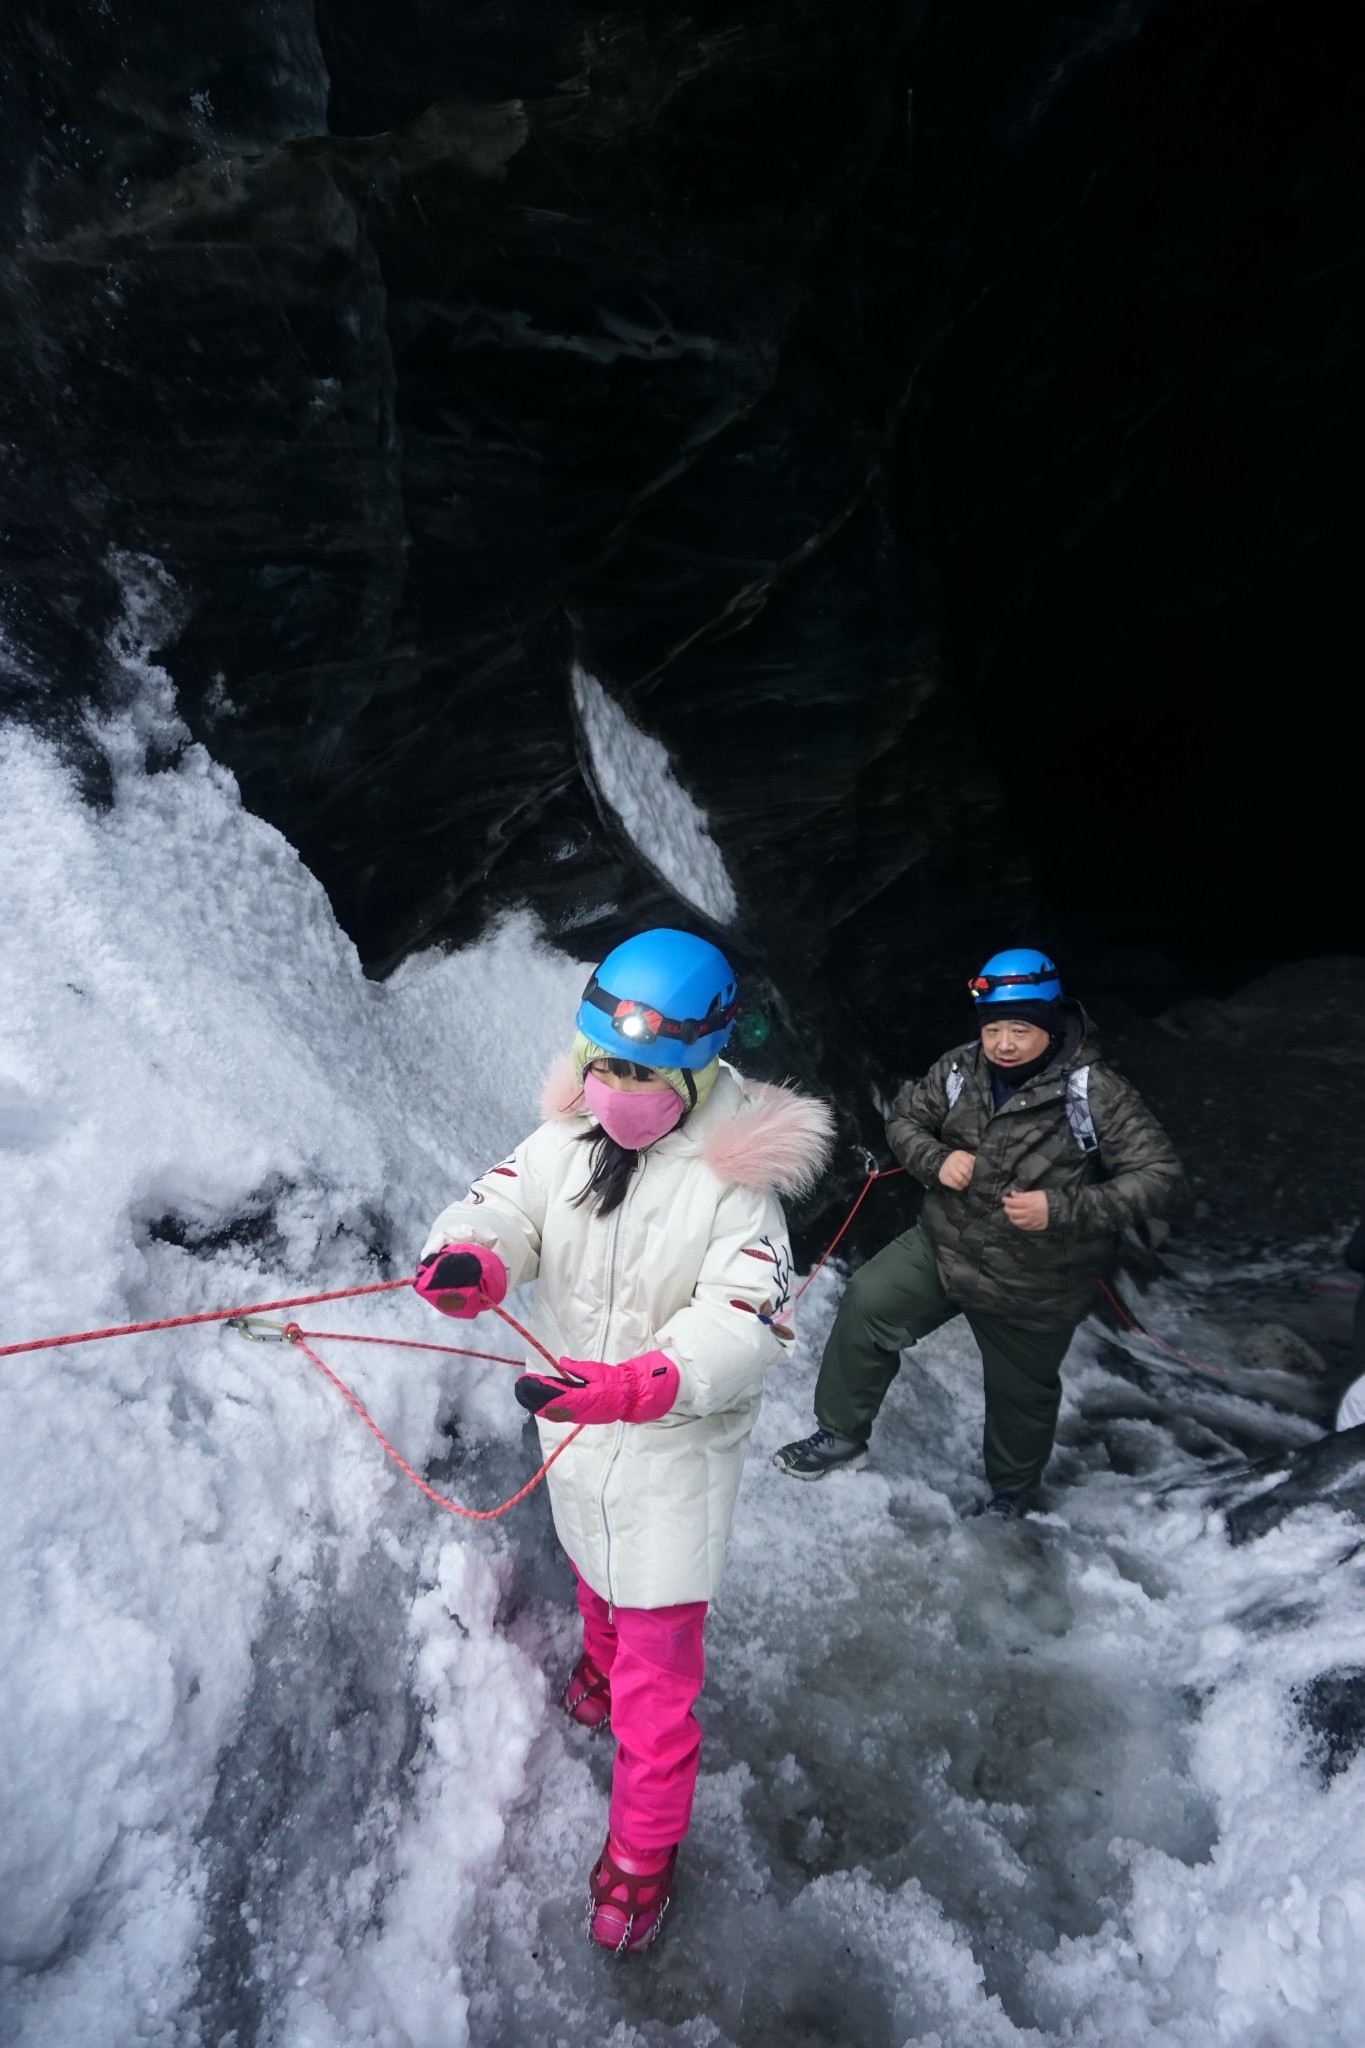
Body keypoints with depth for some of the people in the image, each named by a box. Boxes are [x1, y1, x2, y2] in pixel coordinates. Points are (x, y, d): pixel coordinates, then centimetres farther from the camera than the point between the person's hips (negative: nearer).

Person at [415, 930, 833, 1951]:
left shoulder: (735, 1179, -25)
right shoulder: (569, 1137, -10)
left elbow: (746, 1324, -31)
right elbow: (502, 1206, -15)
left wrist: (641, 1384, -48)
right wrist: (467, 1256, -40)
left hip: (677, 1444, -5)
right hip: (572, 1421, 5)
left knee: (659, 1657, 6)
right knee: (594, 1568, 34)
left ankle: (644, 1850, 31)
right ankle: (602, 1650, 67)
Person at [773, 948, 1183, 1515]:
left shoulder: (1097, 1092, -22)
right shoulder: (959, 1070, -10)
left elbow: (1158, 1174, -21)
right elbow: (905, 1117, 5)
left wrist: (1063, 1209, -31)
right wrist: (934, 1160, -17)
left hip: (1034, 1285, -3)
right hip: (942, 1248, 3)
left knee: (1022, 1393, 18)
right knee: (866, 1305, -14)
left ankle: (1010, 1494, 48)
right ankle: (842, 1436, 7)